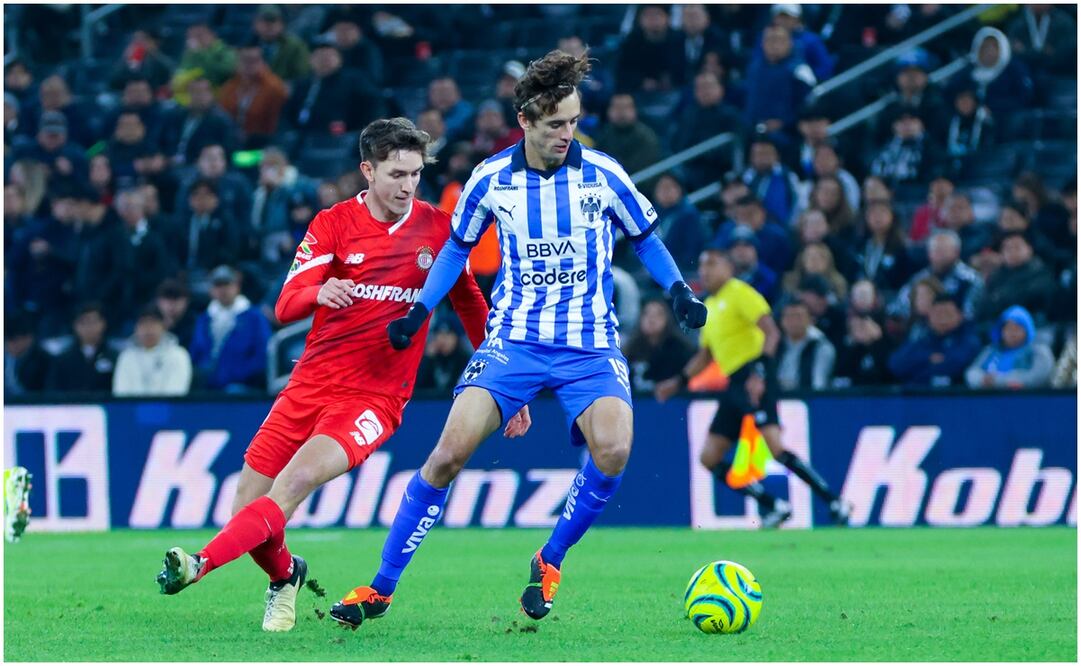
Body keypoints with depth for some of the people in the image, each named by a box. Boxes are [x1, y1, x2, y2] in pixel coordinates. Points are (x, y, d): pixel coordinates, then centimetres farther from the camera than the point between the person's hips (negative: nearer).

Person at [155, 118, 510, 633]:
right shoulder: (333, 224, 1)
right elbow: (285, 306, -7)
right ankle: (284, 576, 30)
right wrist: (319, 293, -30)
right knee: (249, 508, -1)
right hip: (311, 385, 2)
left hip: (375, 397, -2)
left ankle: (201, 564, -37)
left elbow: (473, 308, 16)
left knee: (294, 482, -28)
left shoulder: (438, 229, 3)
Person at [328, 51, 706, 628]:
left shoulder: (602, 174, -3)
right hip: (514, 338, 0)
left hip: (590, 343, 0)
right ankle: (380, 589, -4)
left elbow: (644, 239, 13)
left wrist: (678, 291, -3)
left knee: (612, 449, -27)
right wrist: (419, 311, 6)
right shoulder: (490, 180, -1)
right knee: (450, 451, -17)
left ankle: (549, 563, -1)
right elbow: (458, 247, 16)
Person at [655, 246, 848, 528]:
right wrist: (678, 382, 26)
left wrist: (759, 371, -25)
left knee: (774, 447, -23)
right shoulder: (708, 307, 21)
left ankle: (835, 504, -18)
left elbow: (772, 332, -14)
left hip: (754, 380, -9)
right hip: (735, 384, 9)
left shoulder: (739, 293, -4)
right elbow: (705, 354, 33)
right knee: (709, 458, 3)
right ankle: (774, 507, 4)